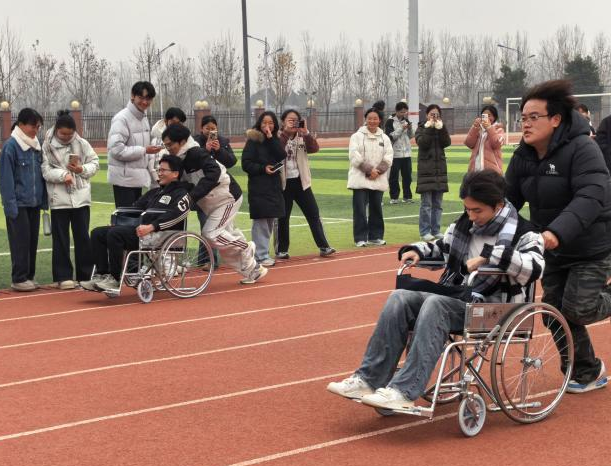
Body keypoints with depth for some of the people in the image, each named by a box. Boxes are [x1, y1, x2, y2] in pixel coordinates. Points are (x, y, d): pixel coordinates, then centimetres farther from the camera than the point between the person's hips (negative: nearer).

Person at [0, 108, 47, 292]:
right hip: (19, 204, -6)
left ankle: (29, 276, 19)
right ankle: (19, 279, 6)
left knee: (33, 241, 9)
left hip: (35, 203, 6)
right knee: (21, 242, -2)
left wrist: (44, 200, 7)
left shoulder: (37, 145, 8)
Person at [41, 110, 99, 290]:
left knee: (83, 237, 7)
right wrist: (63, 175, -21)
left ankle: (86, 275, 15)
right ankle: (64, 277, 10)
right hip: (59, 198, -2)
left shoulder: (82, 144, 4)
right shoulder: (48, 146, -2)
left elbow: (95, 163, 8)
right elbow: (45, 171, -8)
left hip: (81, 197, 2)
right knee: (61, 239, 3)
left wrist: (81, 169, -10)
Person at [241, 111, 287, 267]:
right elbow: (246, 164, -7)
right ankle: (261, 255, -5)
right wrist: (263, 168, -17)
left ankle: (264, 252, 16)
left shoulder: (275, 140, 13)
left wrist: (271, 139, -11)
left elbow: (282, 156, -5)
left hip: (274, 185, 6)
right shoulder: (253, 140, -2)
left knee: (270, 221, 8)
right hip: (258, 186, -6)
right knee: (261, 220, -8)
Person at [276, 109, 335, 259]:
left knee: (313, 214, 1)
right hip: (284, 183, -3)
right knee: (283, 217, 3)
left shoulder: (302, 138, 9)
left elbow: (314, 148, -8)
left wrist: (306, 133, -21)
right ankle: (282, 250, 13)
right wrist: (286, 133, -25)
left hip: (301, 182, 3)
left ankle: (323, 246, 4)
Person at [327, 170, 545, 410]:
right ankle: (369, 379, -20)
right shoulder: (463, 224, 15)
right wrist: (417, 251, 12)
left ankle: (405, 391, -40)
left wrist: (488, 254, -27)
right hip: (454, 297, 7)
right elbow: (441, 247, 33)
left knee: (435, 304, -33)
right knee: (400, 298, -16)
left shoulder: (522, 233, -5)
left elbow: (534, 268, -24)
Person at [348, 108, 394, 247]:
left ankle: (375, 236, 18)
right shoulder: (357, 136, -2)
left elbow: (388, 159, 3)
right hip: (360, 178, -3)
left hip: (378, 179, 3)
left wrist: (377, 171, -12)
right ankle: (360, 238, -2)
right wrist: (369, 170, -15)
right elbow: (355, 157, -10)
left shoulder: (385, 138, 9)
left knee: (376, 208, 9)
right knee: (360, 209, -6)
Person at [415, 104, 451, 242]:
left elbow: (447, 143, -5)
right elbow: (422, 143, -14)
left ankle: (436, 230, 11)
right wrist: (429, 128, -16)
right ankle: (425, 232, -4)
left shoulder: (441, 129, 13)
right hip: (426, 170, -4)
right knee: (426, 203, -7)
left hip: (440, 169, 4)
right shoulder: (422, 128, 4)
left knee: (438, 203, 6)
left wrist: (441, 128, -14)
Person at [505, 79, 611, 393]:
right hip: (553, 251, 7)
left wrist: (557, 232, -48)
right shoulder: (523, 157, -1)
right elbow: (508, 199, 0)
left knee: (578, 308, -16)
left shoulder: (582, 148, -23)